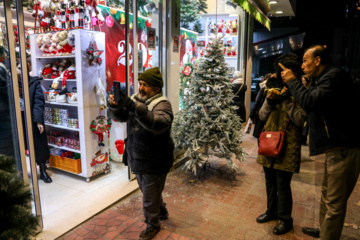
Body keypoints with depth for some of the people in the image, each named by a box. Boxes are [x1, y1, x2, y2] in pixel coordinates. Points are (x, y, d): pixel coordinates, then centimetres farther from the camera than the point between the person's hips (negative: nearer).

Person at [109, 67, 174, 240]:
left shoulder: (162, 104, -20)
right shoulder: (136, 98, 2)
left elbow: (160, 124, -40)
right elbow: (121, 117, 5)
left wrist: (134, 107, -47)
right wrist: (115, 106, -17)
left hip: (154, 162, -7)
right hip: (137, 159, 8)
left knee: (150, 197, 9)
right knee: (148, 191, 27)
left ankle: (152, 225, 35)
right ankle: (162, 212, 52)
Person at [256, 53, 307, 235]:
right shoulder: (275, 89, 12)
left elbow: (300, 120, -16)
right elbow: (262, 116, 9)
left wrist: (287, 100, -18)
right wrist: (269, 101, -7)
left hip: (287, 147, -6)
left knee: (283, 185, 3)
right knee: (270, 182, 18)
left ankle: (285, 219, 23)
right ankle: (272, 211, 37)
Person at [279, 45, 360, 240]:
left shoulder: (335, 76, -15)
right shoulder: (325, 78, 16)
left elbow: (310, 102, -26)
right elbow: (314, 104, 17)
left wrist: (292, 81, -13)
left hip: (344, 148, -11)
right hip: (335, 147, 11)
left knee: (335, 203, 0)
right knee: (327, 194, 23)